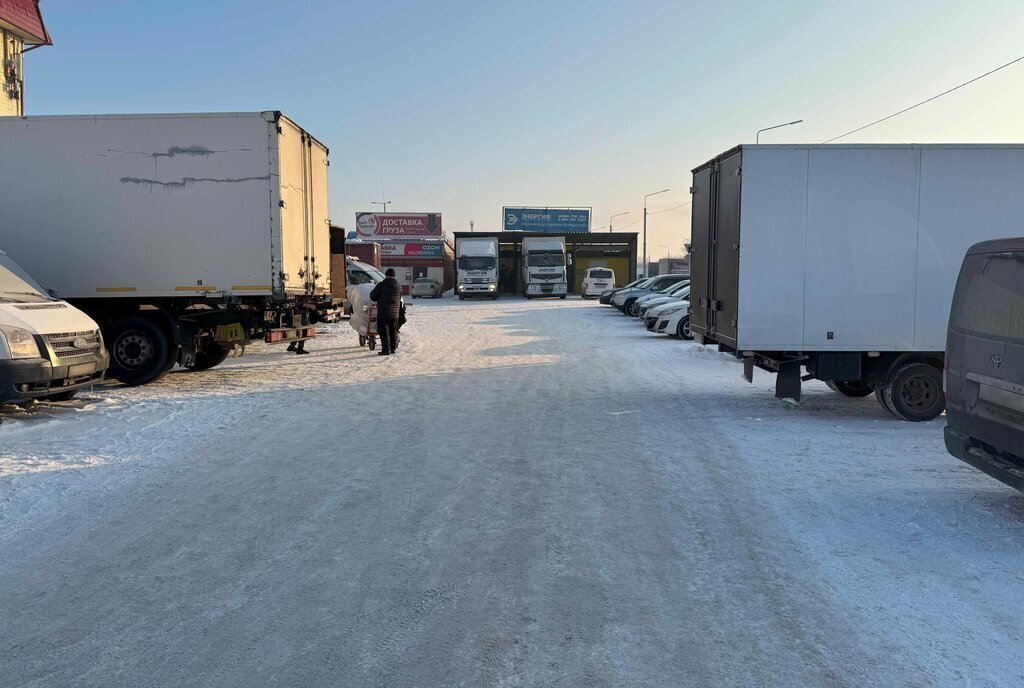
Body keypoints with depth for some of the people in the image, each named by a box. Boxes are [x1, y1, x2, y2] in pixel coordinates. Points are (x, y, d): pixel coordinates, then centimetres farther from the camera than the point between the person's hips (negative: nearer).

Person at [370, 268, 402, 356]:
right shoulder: (399, 286, 5)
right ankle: (393, 348, 20)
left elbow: (372, 297, -3)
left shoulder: (381, 285, -10)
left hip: (383, 313, -5)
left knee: (384, 332, 0)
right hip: (395, 313, 5)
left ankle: (386, 349, -3)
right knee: (393, 332, 14)